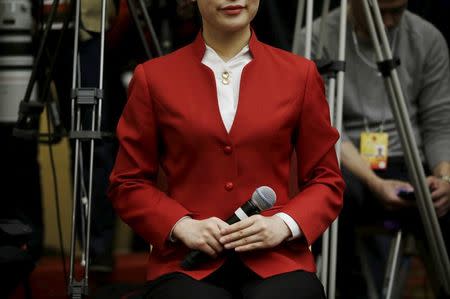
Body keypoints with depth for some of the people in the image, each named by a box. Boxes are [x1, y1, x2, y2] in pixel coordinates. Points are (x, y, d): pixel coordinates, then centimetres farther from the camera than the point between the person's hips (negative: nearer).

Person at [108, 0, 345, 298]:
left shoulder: (300, 74, 10)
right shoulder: (154, 78, 8)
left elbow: (327, 181, 12)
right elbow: (128, 184, 12)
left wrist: (284, 224, -7)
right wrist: (182, 225, -6)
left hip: (277, 260, 1)